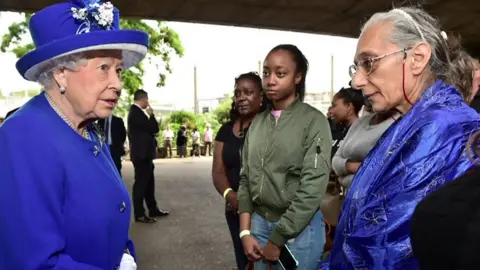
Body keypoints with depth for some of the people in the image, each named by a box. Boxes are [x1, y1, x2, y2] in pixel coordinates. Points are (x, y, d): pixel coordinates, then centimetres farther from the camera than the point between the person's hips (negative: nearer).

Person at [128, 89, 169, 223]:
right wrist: (151, 114, -7)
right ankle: (139, 214, 6)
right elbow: (154, 129, -19)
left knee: (148, 182, 16)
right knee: (141, 183, -2)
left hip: (144, 153, 10)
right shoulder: (136, 112, -18)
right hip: (142, 154, -10)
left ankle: (153, 209, 25)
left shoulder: (136, 111, 14)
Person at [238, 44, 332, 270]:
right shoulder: (257, 122, 5)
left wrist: (277, 239, -12)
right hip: (259, 222, 5)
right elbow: (246, 178, 7)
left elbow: (313, 187, -14)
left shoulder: (314, 121, -10)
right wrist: (245, 231, 0)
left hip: (299, 228, -4)